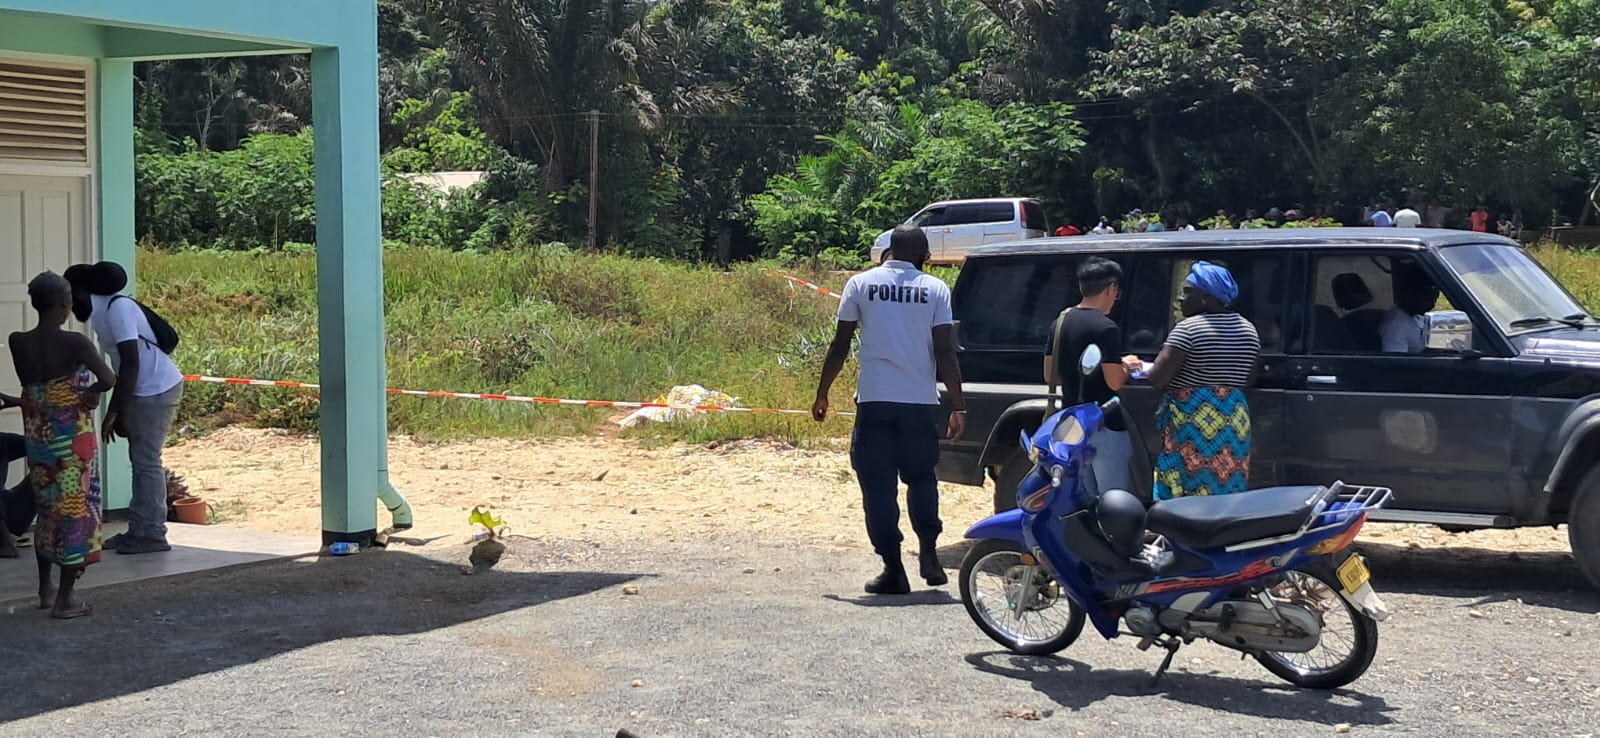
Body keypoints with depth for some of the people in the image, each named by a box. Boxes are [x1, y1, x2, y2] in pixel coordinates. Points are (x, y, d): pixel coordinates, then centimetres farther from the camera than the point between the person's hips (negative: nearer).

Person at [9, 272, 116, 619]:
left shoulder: (18, 343, -3)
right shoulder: (75, 342, -18)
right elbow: (109, 380, -24)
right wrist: (89, 392, -7)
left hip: (37, 436, 6)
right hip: (72, 438, -6)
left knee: (46, 510, 21)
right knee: (75, 512, 3)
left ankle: (45, 589, 30)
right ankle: (64, 600, 5)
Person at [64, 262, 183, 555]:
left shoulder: (117, 308, -17)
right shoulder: (101, 314, 13)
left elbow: (131, 364, -22)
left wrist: (114, 412, -19)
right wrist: (118, 411, 19)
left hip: (158, 390, -10)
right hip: (144, 391, 10)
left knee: (147, 461, -6)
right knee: (141, 461, 13)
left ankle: (152, 534, 0)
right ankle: (140, 530, 19)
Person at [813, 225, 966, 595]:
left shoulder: (860, 284, 4)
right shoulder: (935, 289, 3)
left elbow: (840, 346, 3)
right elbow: (945, 353, -2)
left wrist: (822, 394, 11)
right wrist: (958, 407, 0)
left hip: (874, 400, -1)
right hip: (920, 400, 1)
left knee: (878, 485, 4)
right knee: (921, 477, 18)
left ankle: (893, 569, 2)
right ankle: (929, 551, 4)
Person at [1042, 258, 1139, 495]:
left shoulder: (1060, 322, 8)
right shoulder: (1106, 328, -16)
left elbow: (1050, 375, 11)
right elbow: (1114, 382, -18)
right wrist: (1126, 366, 1)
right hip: (1103, 427, -8)